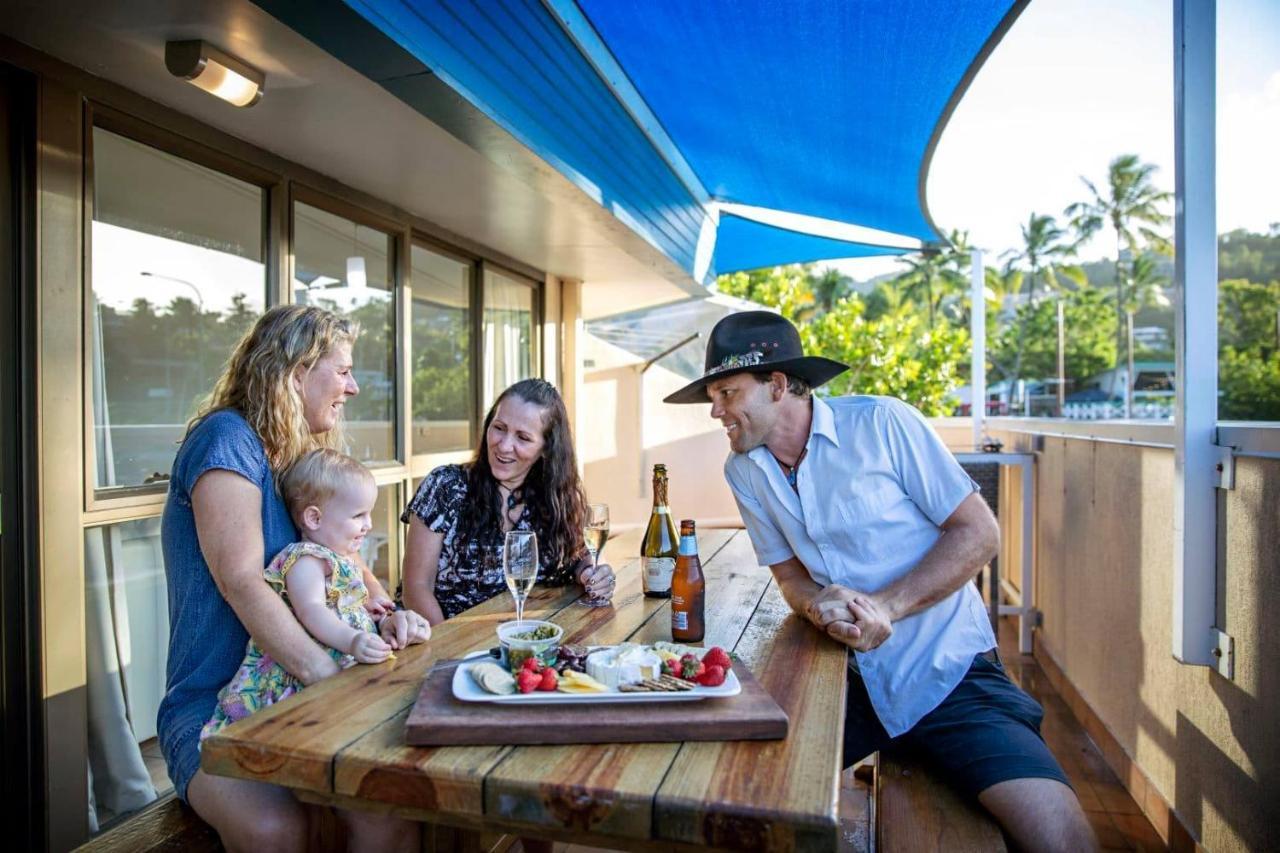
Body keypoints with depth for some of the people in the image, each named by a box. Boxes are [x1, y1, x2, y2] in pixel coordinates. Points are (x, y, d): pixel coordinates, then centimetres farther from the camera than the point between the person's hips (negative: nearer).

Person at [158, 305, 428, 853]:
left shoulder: (305, 457, 12)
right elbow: (241, 581, -23)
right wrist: (331, 678, -29)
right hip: (211, 706, -5)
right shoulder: (226, 438, -12)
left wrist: (385, 614, -8)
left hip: (291, 701, 6)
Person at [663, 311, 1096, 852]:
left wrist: (884, 606, -20)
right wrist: (819, 606, -15)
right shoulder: (743, 471, 2)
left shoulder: (882, 423, -12)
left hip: (946, 671, -3)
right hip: (846, 678, 4)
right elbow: (790, 574, 9)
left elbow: (979, 533, -9)